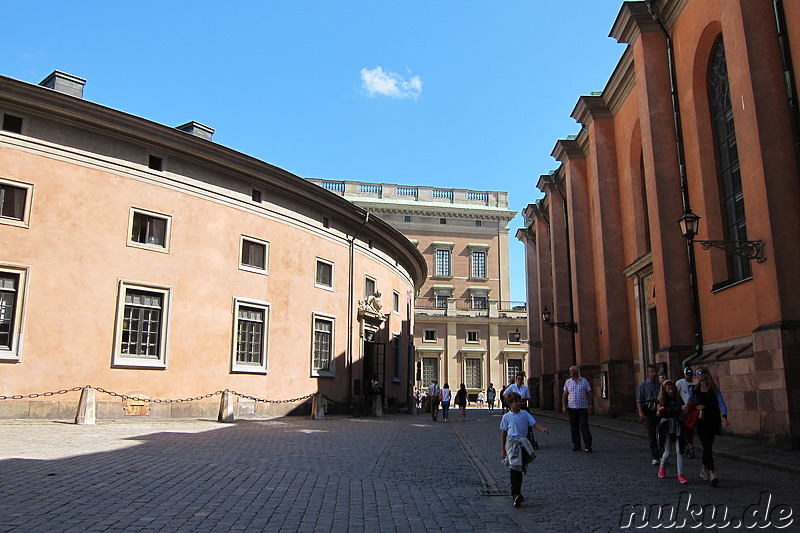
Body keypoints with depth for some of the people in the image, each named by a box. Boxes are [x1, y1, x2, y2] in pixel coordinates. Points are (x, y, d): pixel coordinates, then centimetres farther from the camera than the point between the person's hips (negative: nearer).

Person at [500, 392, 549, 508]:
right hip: (512, 443, -4)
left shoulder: (525, 414, 7)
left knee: (521, 470, 11)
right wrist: (502, 449, 1)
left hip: (524, 443, 4)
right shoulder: (507, 416, -1)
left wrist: (542, 429, -21)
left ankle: (516, 494, 23)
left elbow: (534, 423, 1)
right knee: (515, 469, -8)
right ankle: (515, 494, -6)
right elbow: (503, 433, 2)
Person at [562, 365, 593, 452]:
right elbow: (565, 394, 10)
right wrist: (564, 405, 0)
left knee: (584, 426, -7)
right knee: (574, 428, 5)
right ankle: (576, 446, 12)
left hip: (583, 408, -3)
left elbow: (589, 394, 5)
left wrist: (590, 406, -3)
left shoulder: (584, 381, 4)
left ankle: (588, 446, -4)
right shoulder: (568, 382, 9)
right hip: (571, 408, 3)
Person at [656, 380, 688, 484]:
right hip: (666, 426, -2)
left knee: (679, 450, -5)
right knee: (668, 451, 3)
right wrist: (660, 410, -21)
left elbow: (682, 412, 14)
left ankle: (680, 474, -1)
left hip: (678, 425, 2)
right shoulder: (662, 399, -1)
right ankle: (662, 468, 30)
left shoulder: (678, 399, 6)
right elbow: (658, 415, 0)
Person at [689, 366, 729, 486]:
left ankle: (704, 470, 28)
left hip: (713, 420, 0)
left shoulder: (714, 389, 1)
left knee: (707, 446, 9)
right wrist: (696, 407, -12)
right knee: (707, 446, -10)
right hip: (701, 421, 0)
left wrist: (724, 416, -27)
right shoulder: (695, 389, 5)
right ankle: (712, 474, -16)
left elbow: (721, 403, -10)